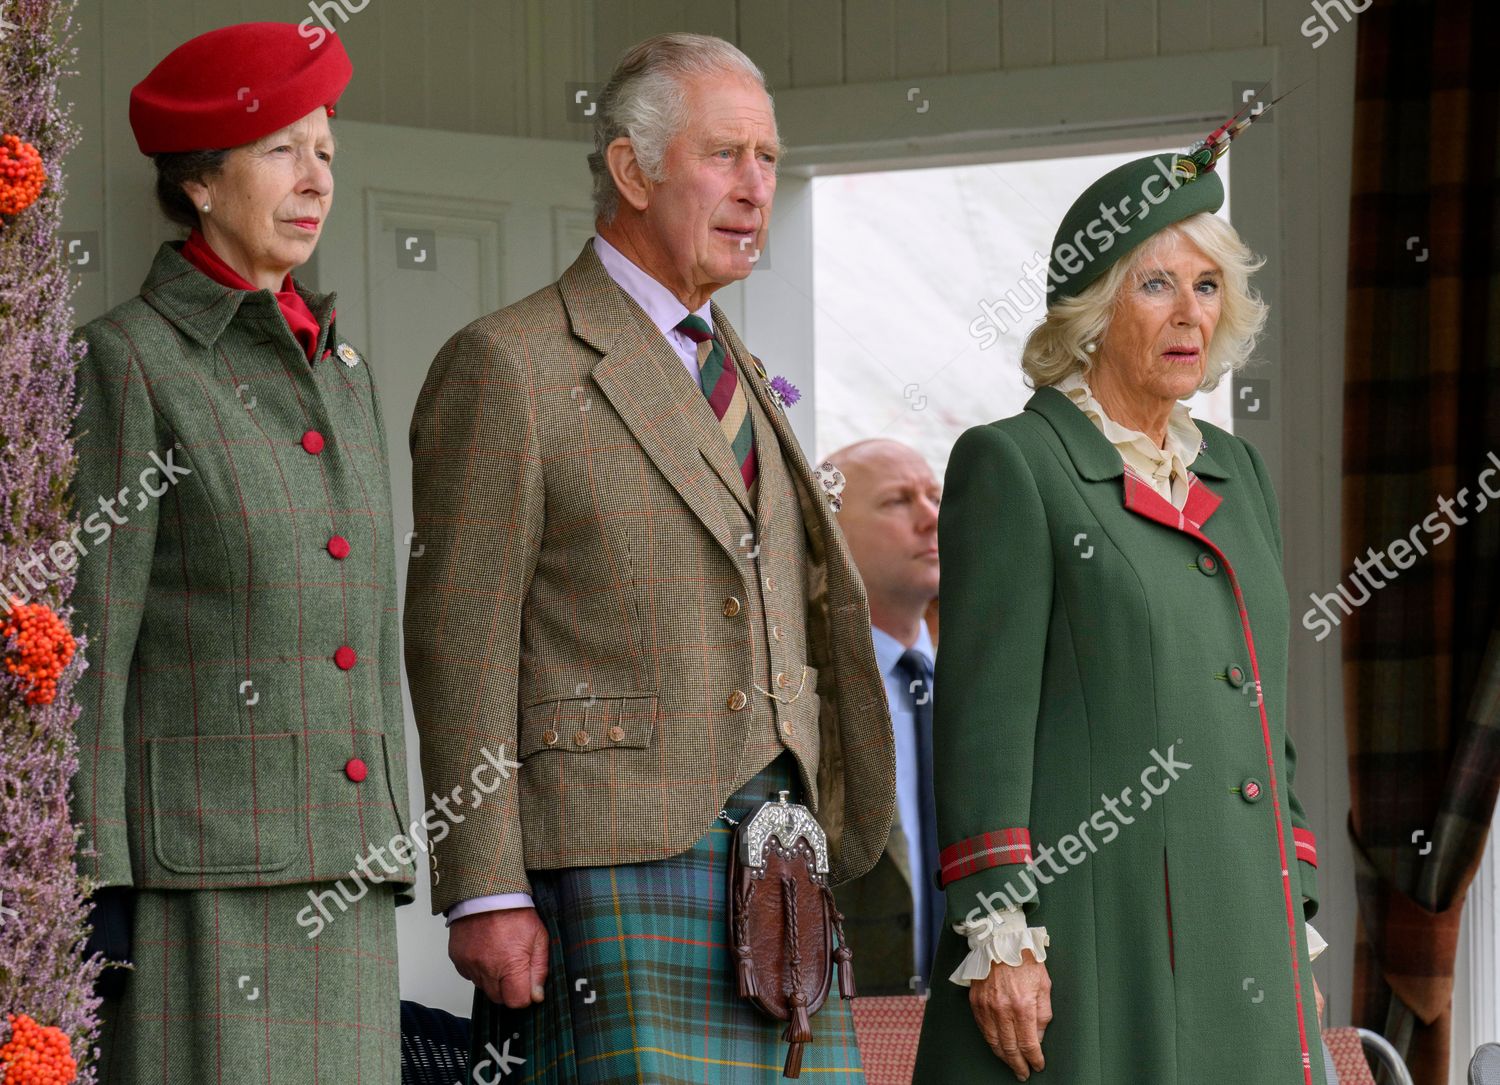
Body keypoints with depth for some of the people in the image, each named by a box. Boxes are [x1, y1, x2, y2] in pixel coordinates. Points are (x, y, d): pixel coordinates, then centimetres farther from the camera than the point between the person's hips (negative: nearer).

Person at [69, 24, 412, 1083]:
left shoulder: (342, 373, 16)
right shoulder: (126, 362, -5)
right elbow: (86, 654, -10)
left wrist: (386, 866, 16)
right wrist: (92, 895, -15)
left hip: (334, 878, 7)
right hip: (192, 874, -7)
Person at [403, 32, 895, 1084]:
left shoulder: (740, 377, 21)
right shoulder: (507, 367, -4)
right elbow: (461, 649, -9)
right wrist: (484, 895, -15)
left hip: (779, 868, 7)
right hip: (613, 866, -7)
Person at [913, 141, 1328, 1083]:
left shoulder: (1238, 474, 17)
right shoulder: (1012, 466, -3)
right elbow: (983, 719, -9)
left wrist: (1297, 933, 15)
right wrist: (997, 936, -16)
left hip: (1242, 951, 6)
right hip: (1094, 941, -6)